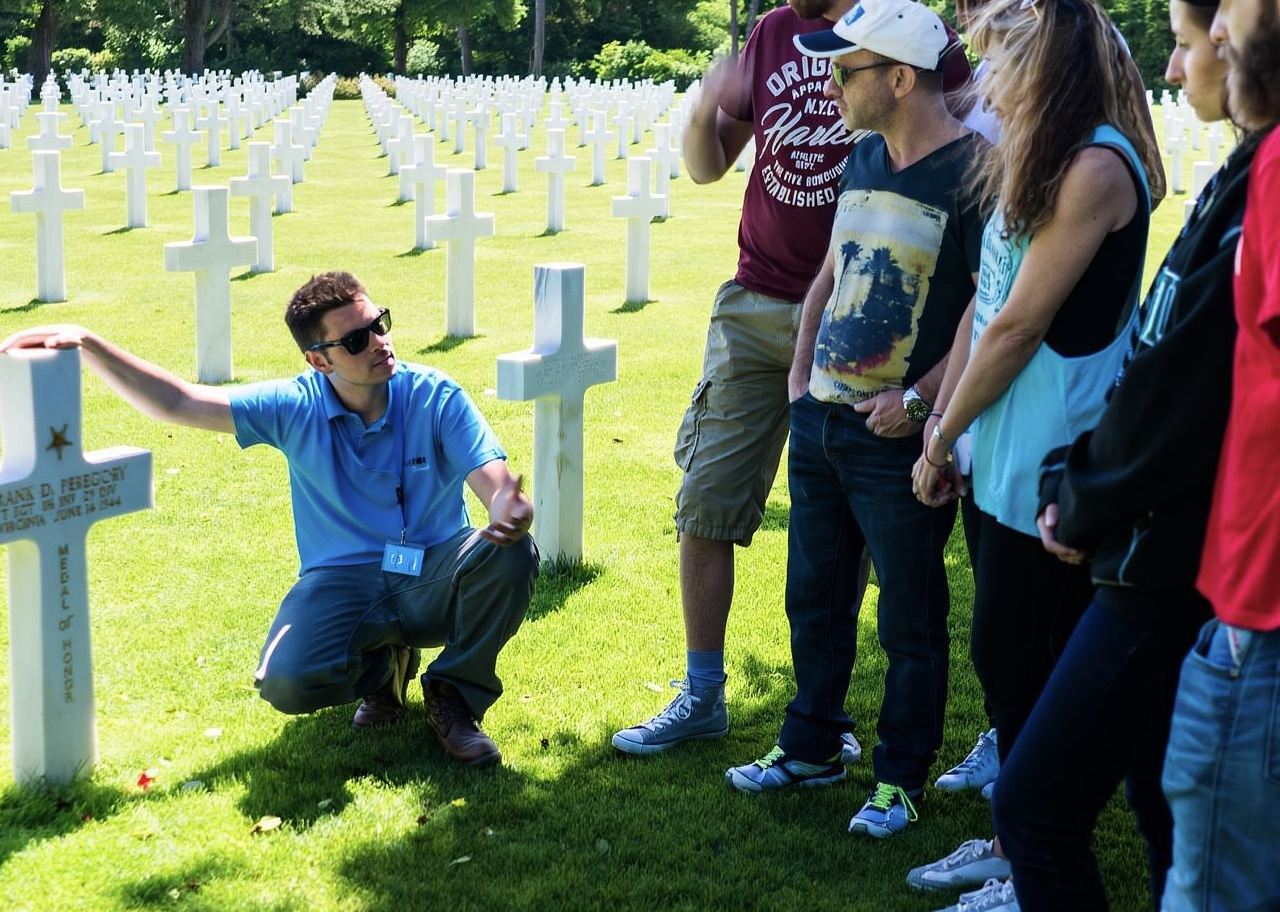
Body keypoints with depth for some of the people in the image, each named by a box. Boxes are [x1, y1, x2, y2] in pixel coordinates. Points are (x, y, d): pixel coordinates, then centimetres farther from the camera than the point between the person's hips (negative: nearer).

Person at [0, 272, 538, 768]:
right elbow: (175, 404, -5)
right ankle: (382, 666, 9)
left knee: (512, 554, -31)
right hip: (343, 583, 0)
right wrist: (86, 345, -16)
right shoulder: (297, 407, -6)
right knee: (288, 683, -30)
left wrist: (512, 513, -44)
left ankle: (455, 694, -3)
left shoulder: (435, 397, -8)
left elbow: (500, 487, -18)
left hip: (435, 582, 0)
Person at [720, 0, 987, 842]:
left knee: (910, 619, 6)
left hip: (899, 436, -8)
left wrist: (920, 400, -20)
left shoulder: (974, 171, -15)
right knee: (815, 597, 17)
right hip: (821, 420, 8)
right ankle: (812, 748, 33)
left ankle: (900, 778, 19)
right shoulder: (864, 158, 9)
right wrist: (800, 373, 10)